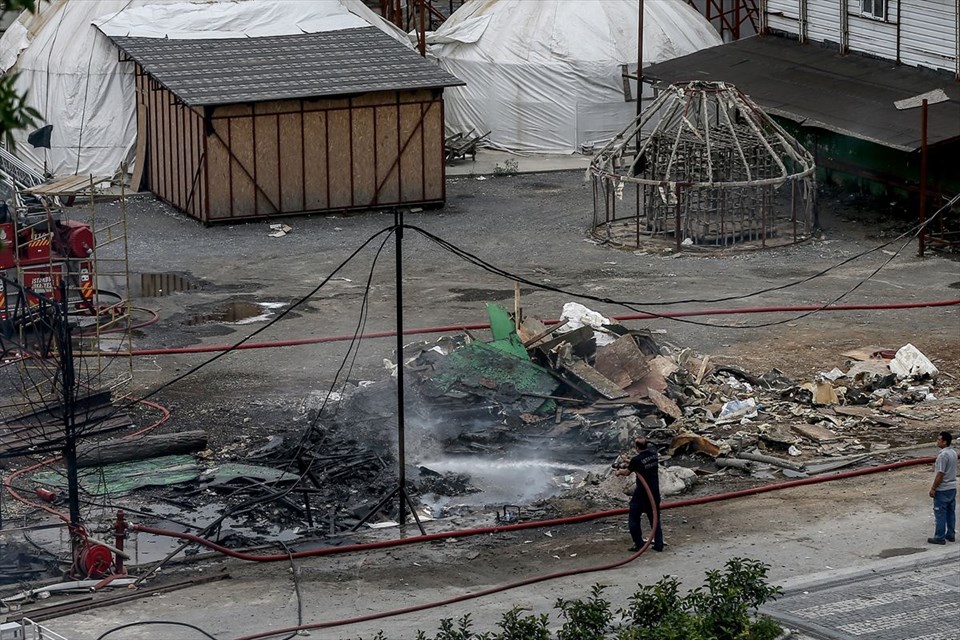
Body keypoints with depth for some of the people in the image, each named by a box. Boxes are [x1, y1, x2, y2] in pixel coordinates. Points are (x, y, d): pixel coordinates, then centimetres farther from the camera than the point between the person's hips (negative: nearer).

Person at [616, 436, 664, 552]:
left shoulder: (636, 460, -17)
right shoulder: (654, 455, -1)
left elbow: (627, 472, 1)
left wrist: (620, 471, 24)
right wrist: (631, 463, 34)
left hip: (641, 494, -6)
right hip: (655, 492, 6)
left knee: (634, 519, 8)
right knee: (655, 519, 15)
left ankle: (639, 544, 6)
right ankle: (659, 544, 12)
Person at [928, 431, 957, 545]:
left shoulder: (943, 455, -22)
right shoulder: (953, 453, 6)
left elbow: (940, 474, -22)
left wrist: (933, 488, -15)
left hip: (942, 489, -9)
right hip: (952, 487, 9)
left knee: (940, 514, 0)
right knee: (951, 512, 15)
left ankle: (940, 537, 5)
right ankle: (951, 535, 23)